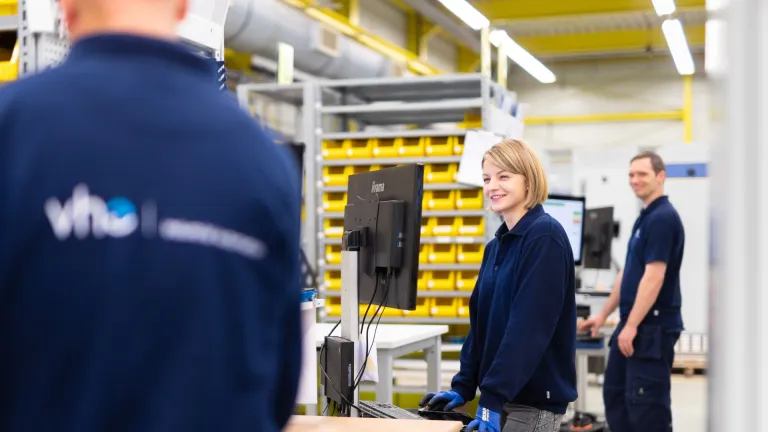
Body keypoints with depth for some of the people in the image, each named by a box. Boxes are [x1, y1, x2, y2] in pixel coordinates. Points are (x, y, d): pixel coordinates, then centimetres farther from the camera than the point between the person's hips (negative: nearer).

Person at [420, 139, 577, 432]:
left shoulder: (545, 236, -15)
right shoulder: (496, 245, 12)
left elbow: (529, 326, -22)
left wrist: (492, 397, -25)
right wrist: (463, 386, 6)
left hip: (534, 399, -8)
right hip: (501, 394, 8)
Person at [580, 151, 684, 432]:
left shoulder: (663, 218, -16)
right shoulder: (645, 217, 15)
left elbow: (654, 277, -22)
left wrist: (631, 325, -23)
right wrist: (604, 315, 22)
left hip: (653, 326, -10)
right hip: (635, 323, 10)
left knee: (646, 400, -4)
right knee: (614, 391, 15)